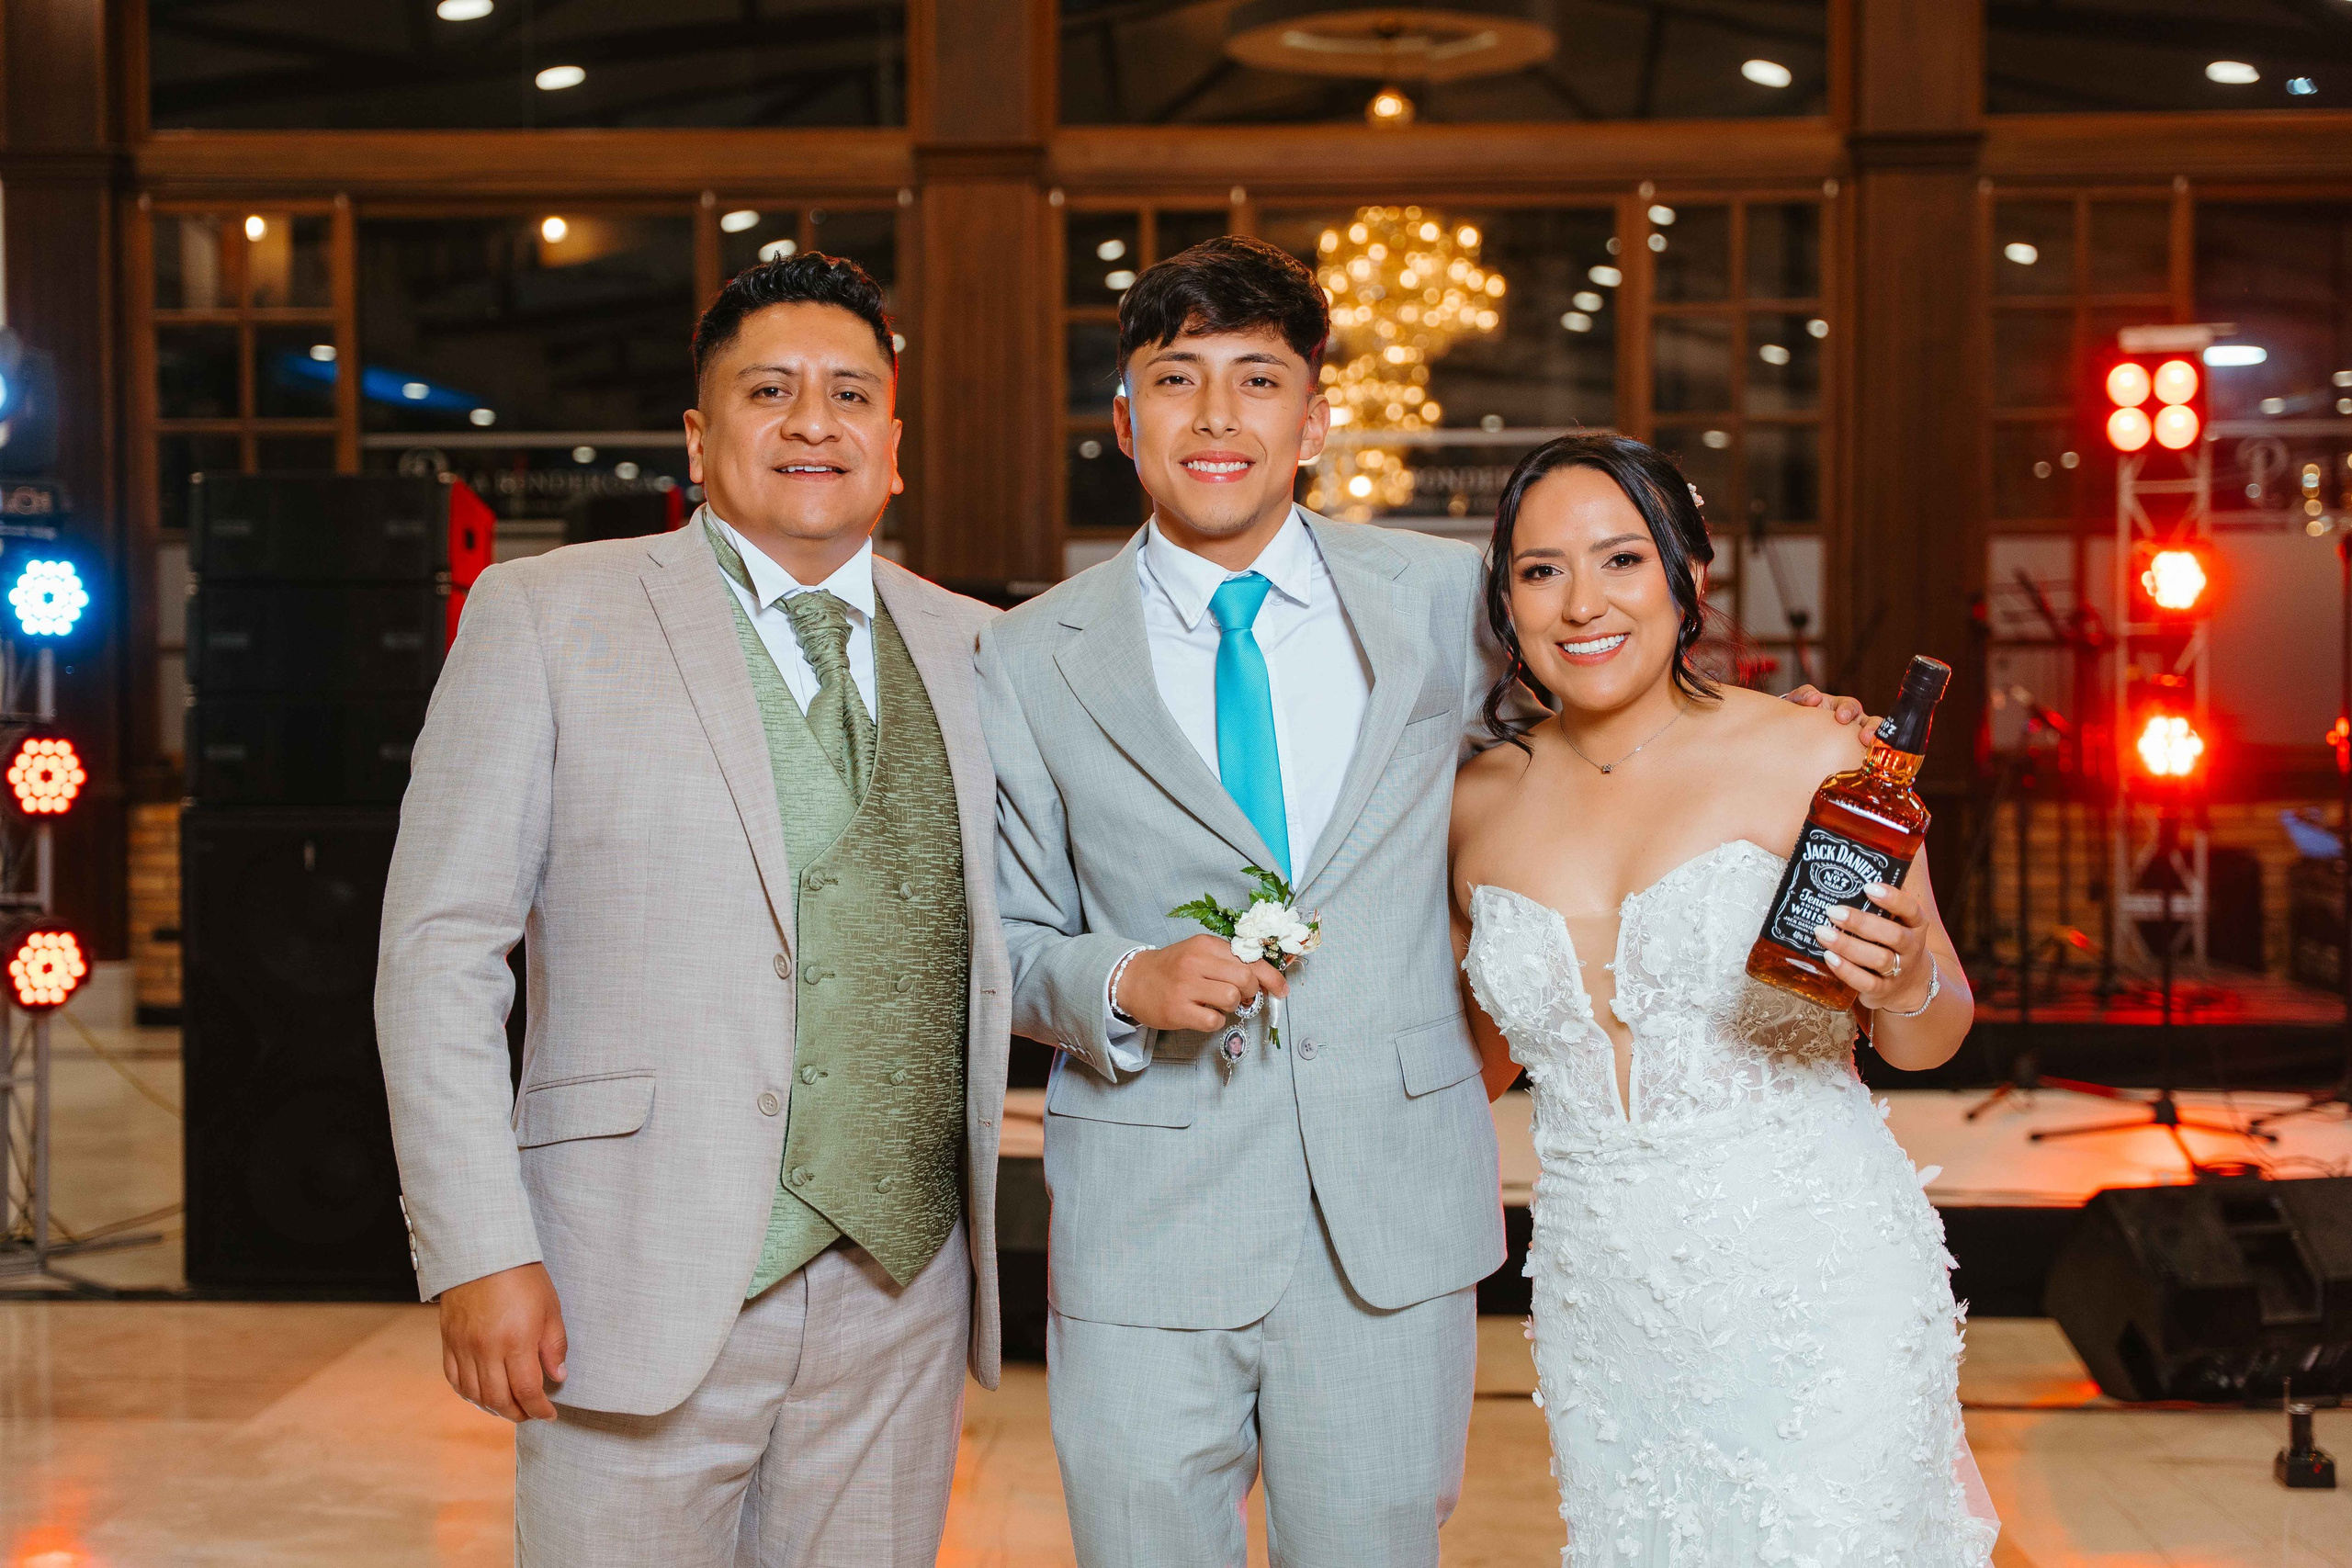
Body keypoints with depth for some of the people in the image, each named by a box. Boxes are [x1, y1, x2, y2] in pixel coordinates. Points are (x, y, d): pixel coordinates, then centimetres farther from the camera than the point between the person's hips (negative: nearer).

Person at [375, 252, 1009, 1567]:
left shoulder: (970, 648, 12)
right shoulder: (543, 616, 1)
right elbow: (441, 953, -3)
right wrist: (478, 1255, -10)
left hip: (901, 1290, 4)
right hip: (643, 1287, -3)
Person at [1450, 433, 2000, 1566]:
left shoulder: (1812, 760, -8)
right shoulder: (1482, 806, 3)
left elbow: (1925, 1042, 1)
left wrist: (1905, 984, -19)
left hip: (1815, 1294, -3)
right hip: (1600, 1295, 4)